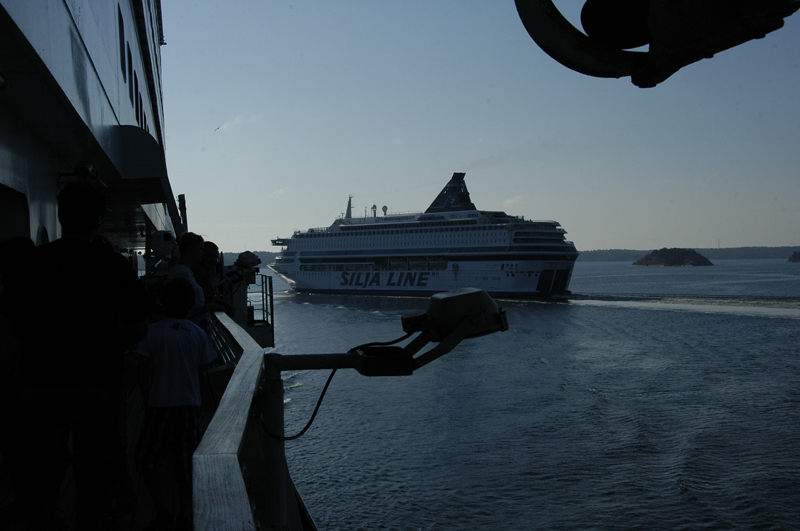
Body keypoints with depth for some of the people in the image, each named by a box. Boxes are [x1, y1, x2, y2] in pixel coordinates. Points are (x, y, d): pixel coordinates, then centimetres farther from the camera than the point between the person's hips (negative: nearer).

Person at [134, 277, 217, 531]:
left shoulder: (153, 331, -4)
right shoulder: (198, 333, 1)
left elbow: (143, 372, -5)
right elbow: (202, 368, 5)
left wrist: (148, 401, 6)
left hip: (160, 405, -2)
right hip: (190, 405, 2)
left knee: (146, 458, 10)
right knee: (186, 462, 10)